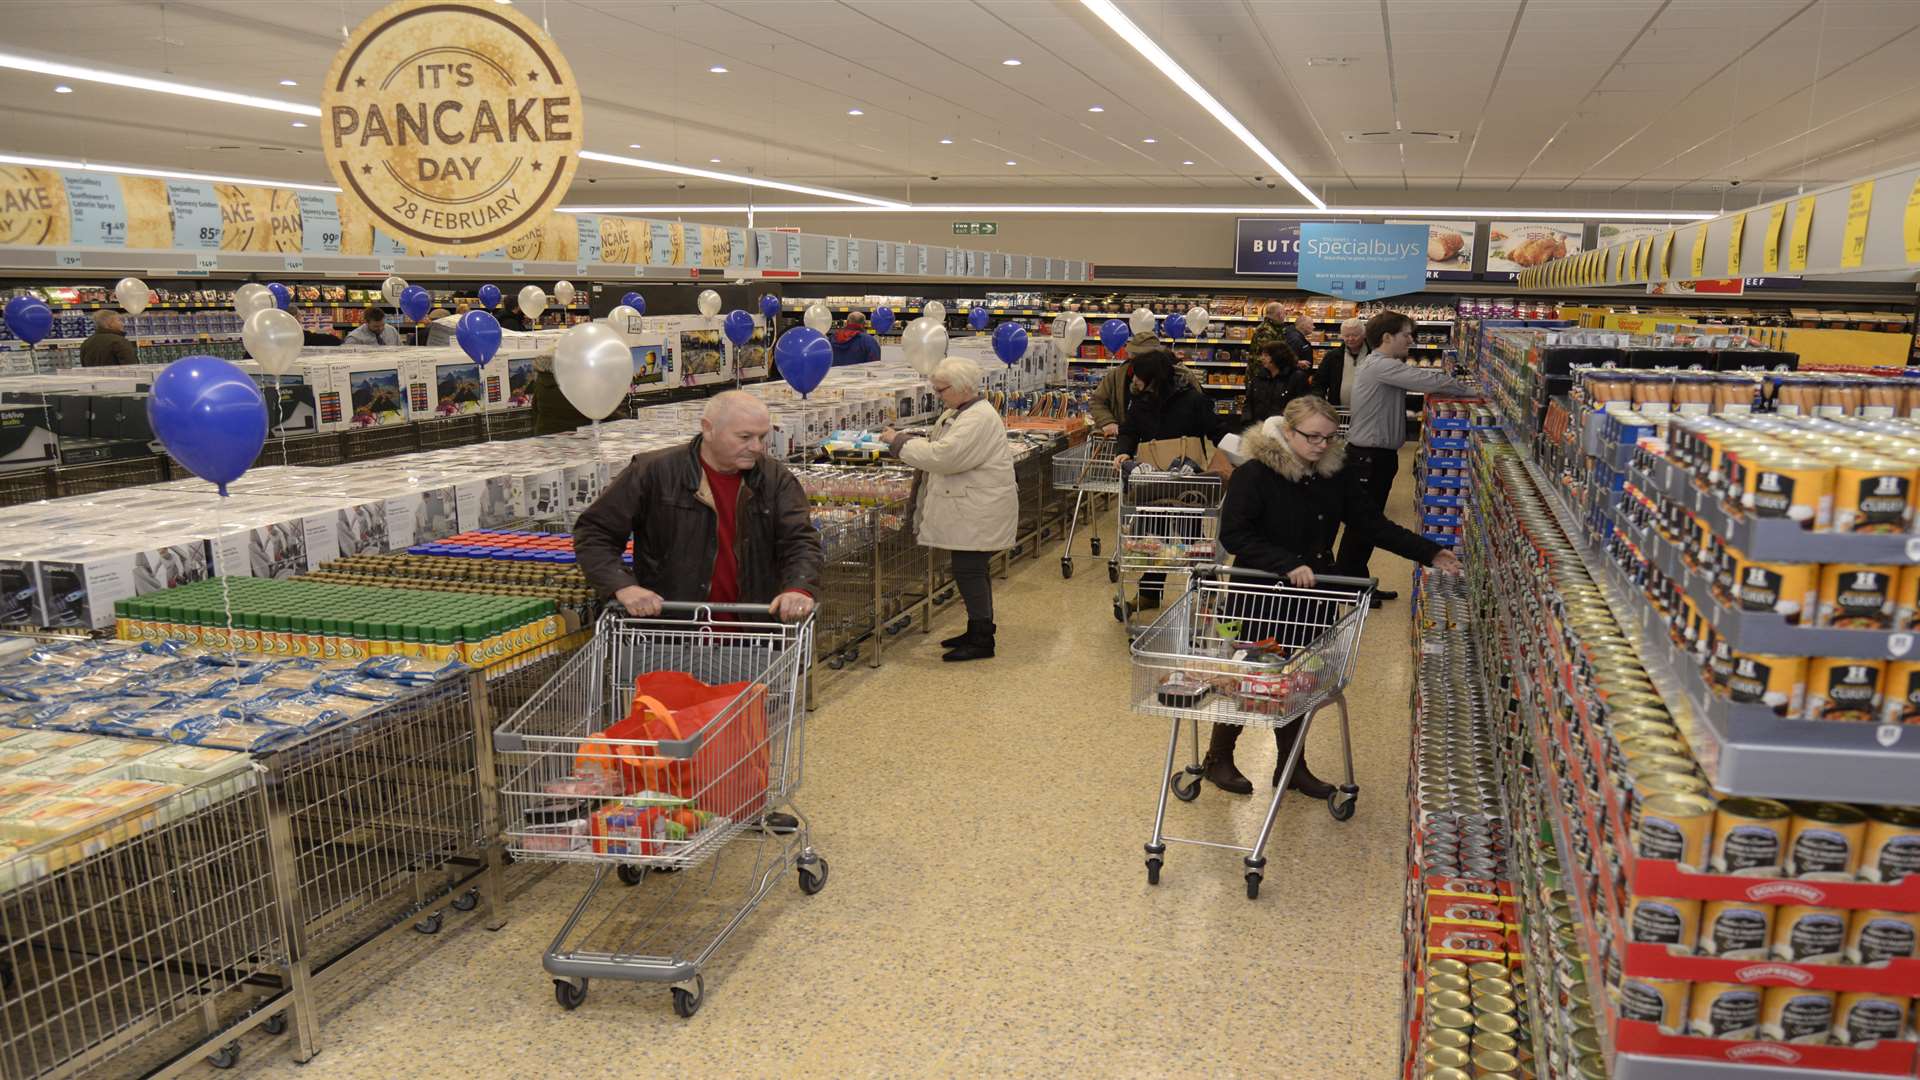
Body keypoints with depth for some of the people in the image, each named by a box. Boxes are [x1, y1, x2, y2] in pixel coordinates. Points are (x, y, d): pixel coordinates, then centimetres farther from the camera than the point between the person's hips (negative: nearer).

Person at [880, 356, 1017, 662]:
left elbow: (943, 456, -26)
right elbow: (938, 449, 19)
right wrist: (904, 442, 3)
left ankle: (981, 640, 2)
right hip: (970, 509, 11)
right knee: (971, 570, 16)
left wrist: (899, 441, -17)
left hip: (980, 511, -10)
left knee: (968, 571, -6)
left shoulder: (979, 419, -20)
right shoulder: (957, 413, 15)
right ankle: (979, 630, 27)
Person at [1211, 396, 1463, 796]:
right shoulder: (1255, 474, -18)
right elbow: (1233, 534, -24)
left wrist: (1430, 553, -4)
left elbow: (1372, 524, 3)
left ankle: (1292, 765, 31)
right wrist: (1287, 565, -31)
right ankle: (1219, 758, 27)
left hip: (1312, 599, 6)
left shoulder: (1337, 475, 0)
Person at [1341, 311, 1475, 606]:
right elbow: (1428, 381, -25)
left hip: (1377, 456, 11)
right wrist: (1472, 391, -17)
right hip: (1368, 457, -11)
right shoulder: (1380, 366, -20)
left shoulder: (1382, 366, 15)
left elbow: (1415, 376, 12)